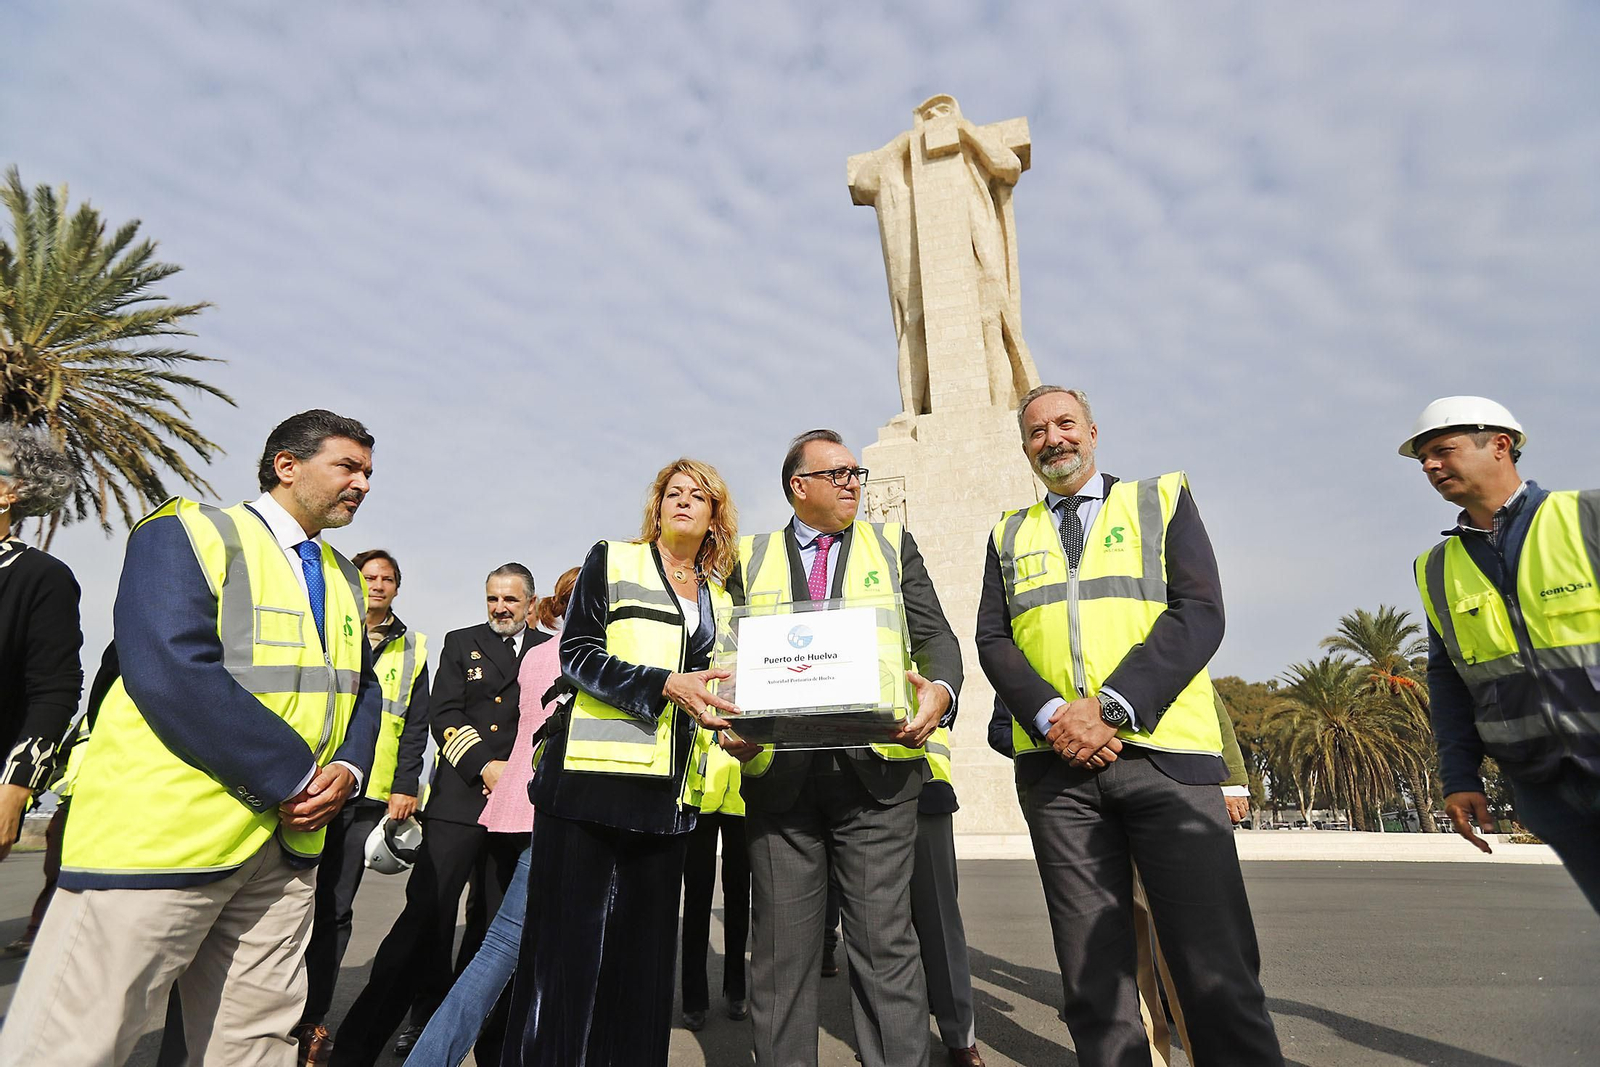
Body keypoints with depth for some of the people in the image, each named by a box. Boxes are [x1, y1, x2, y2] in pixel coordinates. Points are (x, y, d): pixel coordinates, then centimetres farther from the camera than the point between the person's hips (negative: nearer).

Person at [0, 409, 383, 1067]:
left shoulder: (343, 578, 14)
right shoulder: (189, 533, -8)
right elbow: (172, 674, -21)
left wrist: (347, 771, -5)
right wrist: (295, 776, -19)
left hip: (287, 839, 7)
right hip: (160, 836, -6)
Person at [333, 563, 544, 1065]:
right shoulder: (461, 643, 9)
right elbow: (443, 714, -1)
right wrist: (485, 766, -12)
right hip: (459, 796, -1)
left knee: (495, 918, 11)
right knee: (428, 907, -8)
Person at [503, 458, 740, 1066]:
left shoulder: (721, 599, 17)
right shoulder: (613, 561, 5)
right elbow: (577, 652, -6)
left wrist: (736, 727, 1)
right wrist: (665, 684, -19)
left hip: (669, 787, 4)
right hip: (591, 773, -4)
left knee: (644, 941, 10)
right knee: (568, 936, -1)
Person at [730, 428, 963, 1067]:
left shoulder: (892, 543, 14)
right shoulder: (750, 558, 13)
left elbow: (934, 636, 7)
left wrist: (940, 691, -14)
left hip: (876, 768, 0)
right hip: (777, 773, 1)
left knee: (885, 943, 3)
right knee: (781, 951, 10)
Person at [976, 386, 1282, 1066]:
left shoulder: (1162, 500, 10)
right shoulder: (1009, 534, 17)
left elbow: (1199, 613, -3)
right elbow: (992, 640, 8)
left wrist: (1108, 708, -14)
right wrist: (1052, 716, -11)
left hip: (1165, 754, -2)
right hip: (1054, 763, 2)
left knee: (1216, 967, 1)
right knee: (1091, 972, 8)